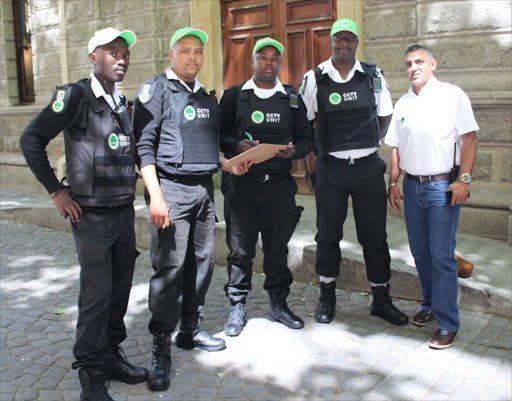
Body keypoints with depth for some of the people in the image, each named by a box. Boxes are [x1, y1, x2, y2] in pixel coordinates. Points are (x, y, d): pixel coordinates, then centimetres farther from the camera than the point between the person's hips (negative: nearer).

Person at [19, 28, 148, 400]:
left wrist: (131, 180, 11)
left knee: (120, 287, 12)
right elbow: (31, 140, -11)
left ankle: (111, 355, 28)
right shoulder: (76, 95, -9)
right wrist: (56, 191, -11)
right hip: (91, 214, -6)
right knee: (96, 292, -4)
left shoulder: (122, 102, 11)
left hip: (124, 211, 7)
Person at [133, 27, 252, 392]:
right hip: (171, 187, -7)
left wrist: (230, 163, 9)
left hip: (204, 187, 7)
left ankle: (190, 329, 26)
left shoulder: (206, 96, 18)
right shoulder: (156, 90, -3)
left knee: (202, 261, 10)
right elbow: (144, 145, -10)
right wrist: (155, 195, -17)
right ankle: (161, 348, 2)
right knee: (169, 266, -8)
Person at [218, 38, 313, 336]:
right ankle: (238, 307, 16)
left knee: (278, 246, 9)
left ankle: (279, 303, 24)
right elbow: (218, 135, 4)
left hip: (279, 185, 2)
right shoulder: (235, 96, 6)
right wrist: (238, 146, -15)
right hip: (241, 184, -2)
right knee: (240, 248, 2)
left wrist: (294, 150, -9)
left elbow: (306, 138, 12)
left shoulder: (292, 99, 11)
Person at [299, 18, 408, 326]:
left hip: (368, 167, 1)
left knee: (375, 234, 5)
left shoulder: (373, 75, 6)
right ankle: (327, 297, 22)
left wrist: (372, 144, 8)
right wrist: (322, 148, 1)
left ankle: (381, 299, 18)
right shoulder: (314, 79, 0)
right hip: (330, 168, -1)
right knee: (328, 234, 7)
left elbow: (385, 116, 17)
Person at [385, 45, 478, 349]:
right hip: (412, 186, 6)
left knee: (442, 256, -6)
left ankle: (447, 323, 3)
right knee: (420, 253, 13)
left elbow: (470, 138, -6)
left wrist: (464, 179, -13)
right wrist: (393, 182, 10)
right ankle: (430, 305, 30)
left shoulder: (452, 95, -3)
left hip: (442, 186, -5)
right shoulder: (403, 103, 13)